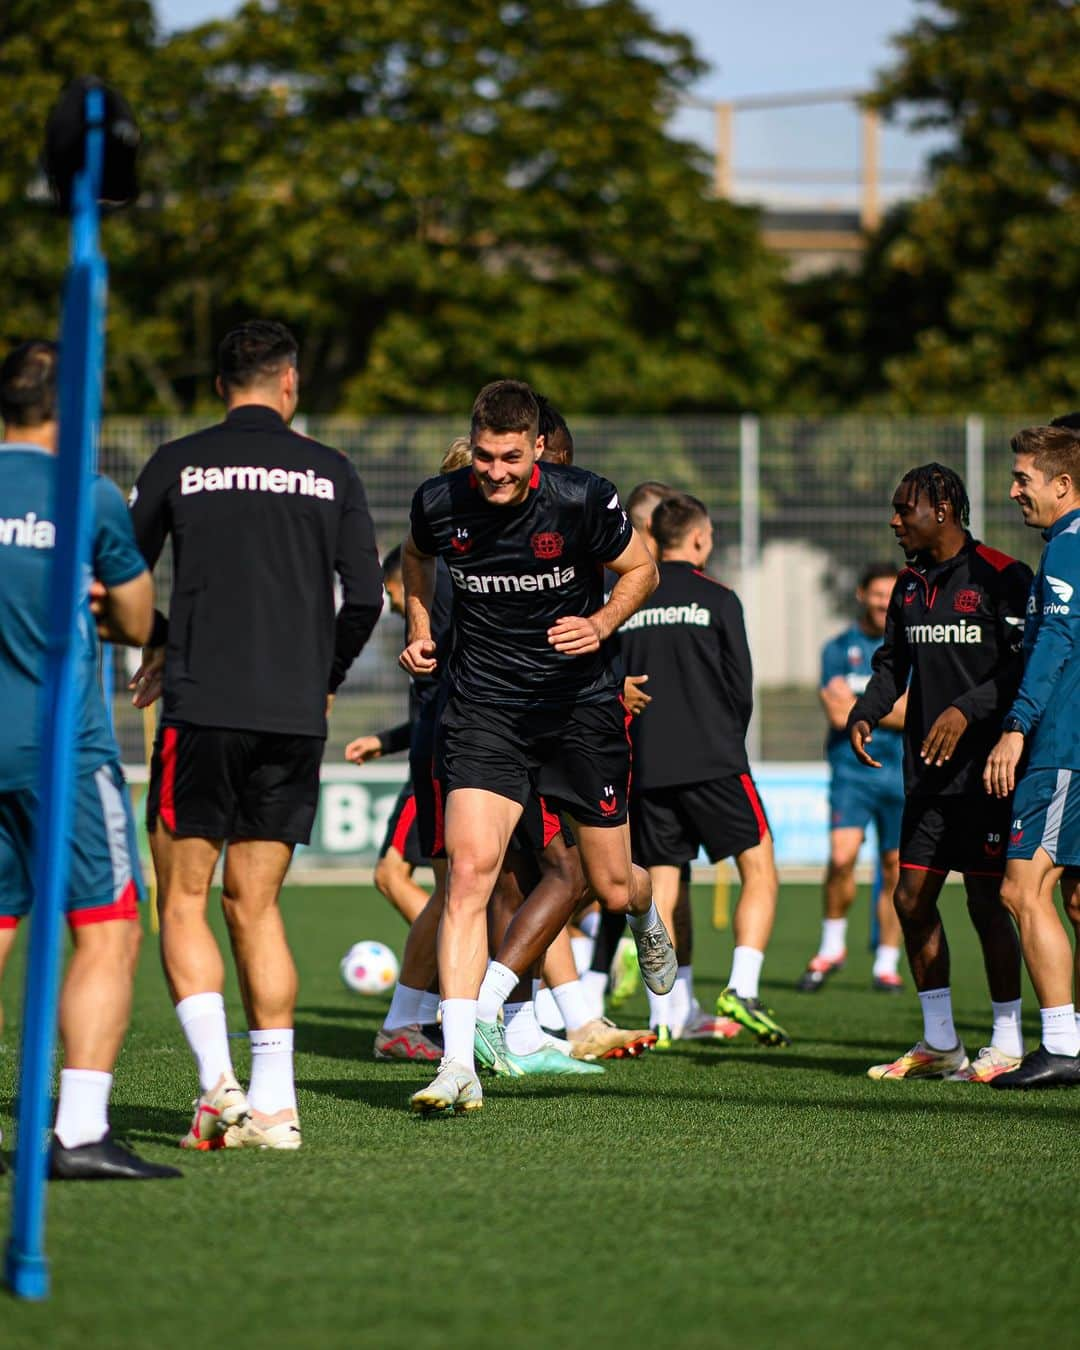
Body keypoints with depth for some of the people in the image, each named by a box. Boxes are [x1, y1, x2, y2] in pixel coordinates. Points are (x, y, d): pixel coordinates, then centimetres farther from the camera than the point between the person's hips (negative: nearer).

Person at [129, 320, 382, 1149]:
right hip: (295, 721, 2)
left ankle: (218, 1081, -13)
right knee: (255, 905, 10)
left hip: (202, 708, -2)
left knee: (184, 899, 5)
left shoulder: (177, 465, 3)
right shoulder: (329, 473, 6)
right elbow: (366, 597, 3)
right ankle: (273, 1103, 3)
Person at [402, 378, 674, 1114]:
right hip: (484, 710, 0)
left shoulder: (584, 500, -15)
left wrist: (601, 623, -15)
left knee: (614, 886, 9)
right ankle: (458, 1066, -20)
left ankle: (648, 918, 51)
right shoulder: (439, 503, -9)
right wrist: (421, 630, 6)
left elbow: (641, 569, 2)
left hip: (581, 706, 0)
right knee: (469, 871, -18)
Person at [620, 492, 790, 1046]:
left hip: (646, 767, 4)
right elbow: (741, 687, -3)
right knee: (759, 873, 3)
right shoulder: (716, 600, -3)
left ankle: (664, 1017, 4)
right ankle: (742, 990, -14)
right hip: (712, 762, -4)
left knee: (661, 891, 7)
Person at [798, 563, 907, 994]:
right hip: (851, 769, -1)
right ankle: (831, 947, 3)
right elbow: (838, 714, -6)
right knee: (841, 857, -17)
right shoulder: (839, 649, 5)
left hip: (902, 773, 1)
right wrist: (891, 709, -7)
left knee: (896, 869, 1)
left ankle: (887, 965, 12)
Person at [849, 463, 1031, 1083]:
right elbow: (893, 662, 21)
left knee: (987, 900, -5)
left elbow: (1024, 665, -14)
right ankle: (940, 1043, 15)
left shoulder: (1001, 576, -8)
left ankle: (1008, 1044, 6)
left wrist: (965, 710, -24)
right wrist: (865, 713, 4)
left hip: (985, 769, -7)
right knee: (912, 897, 5)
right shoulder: (909, 586, 15)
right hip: (927, 772, 8)